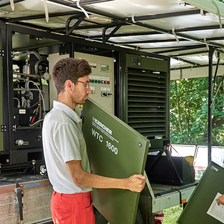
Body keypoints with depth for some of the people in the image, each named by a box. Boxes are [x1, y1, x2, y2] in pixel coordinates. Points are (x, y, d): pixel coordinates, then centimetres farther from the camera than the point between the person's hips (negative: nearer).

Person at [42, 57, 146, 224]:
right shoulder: (63, 123, -24)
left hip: (64, 197, 10)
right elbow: (78, 177, -25)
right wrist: (126, 184, -25)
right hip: (74, 203, -10)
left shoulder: (54, 116, 8)